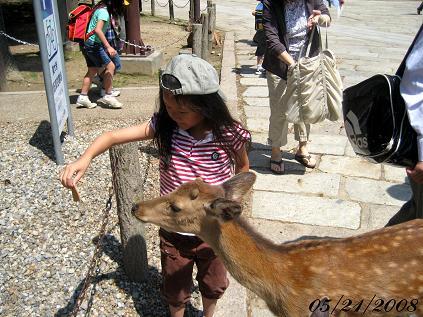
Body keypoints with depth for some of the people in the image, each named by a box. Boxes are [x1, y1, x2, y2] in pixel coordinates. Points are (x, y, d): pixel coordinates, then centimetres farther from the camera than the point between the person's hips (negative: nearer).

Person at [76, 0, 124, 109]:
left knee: (92, 70, 12)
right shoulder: (104, 12, -17)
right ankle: (108, 96, -3)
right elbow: (97, 30, -29)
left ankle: (82, 97, 15)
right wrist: (108, 47, -35)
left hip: (88, 44, 10)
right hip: (93, 44, -10)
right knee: (110, 66, -7)